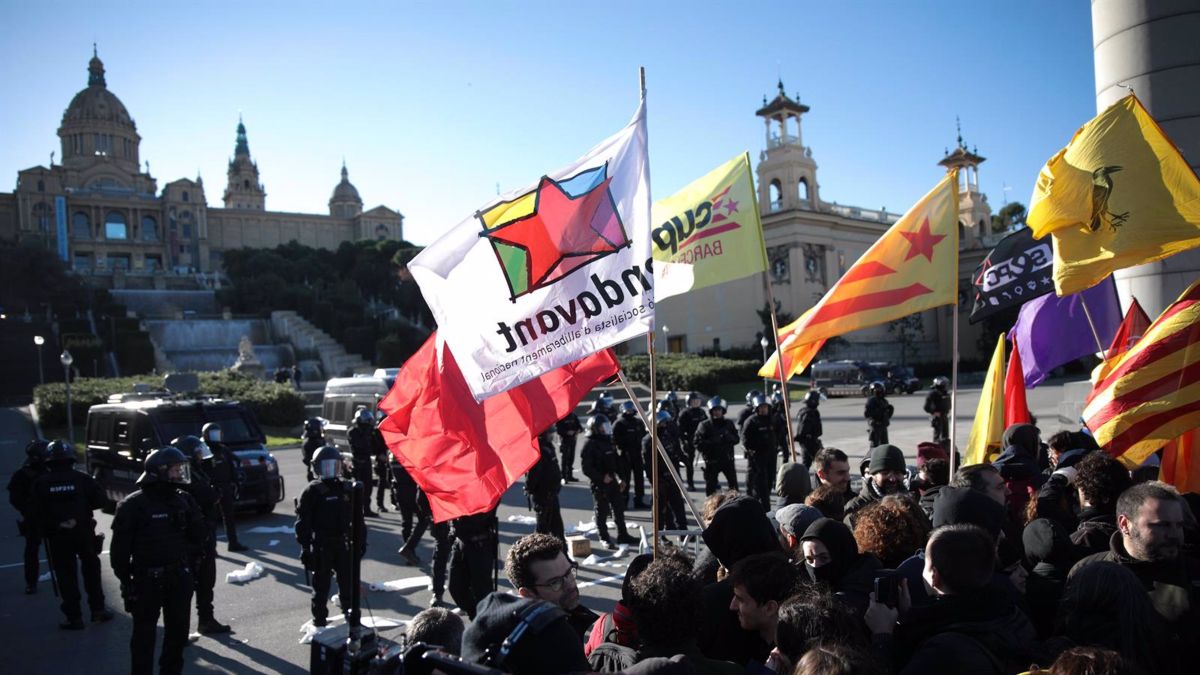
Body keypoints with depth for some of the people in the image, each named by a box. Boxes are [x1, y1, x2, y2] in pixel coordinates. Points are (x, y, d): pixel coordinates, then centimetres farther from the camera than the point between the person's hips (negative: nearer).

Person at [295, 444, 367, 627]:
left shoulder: (349, 489, 7)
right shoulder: (313, 491, -5)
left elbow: (358, 519, 13)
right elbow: (303, 522, -7)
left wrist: (361, 542, 11)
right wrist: (305, 547, -11)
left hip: (344, 544, 4)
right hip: (321, 545, -3)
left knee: (349, 582, 8)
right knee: (321, 584, 4)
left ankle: (352, 618, 20)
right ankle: (319, 620, 17)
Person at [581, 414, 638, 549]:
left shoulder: (608, 441, 11)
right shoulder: (589, 445, -14)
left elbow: (616, 461, 20)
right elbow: (586, 467, -19)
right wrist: (602, 477, -21)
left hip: (612, 481, 8)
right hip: (599, 484, -8)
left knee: (619, 507, 13)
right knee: (602, 511, 2)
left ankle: (623, 535, 25)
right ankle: (604, 539, 13)